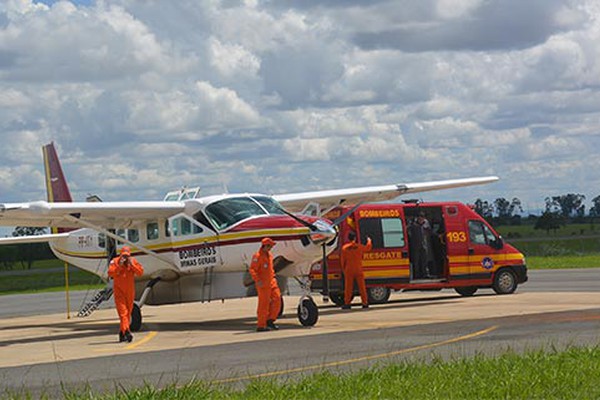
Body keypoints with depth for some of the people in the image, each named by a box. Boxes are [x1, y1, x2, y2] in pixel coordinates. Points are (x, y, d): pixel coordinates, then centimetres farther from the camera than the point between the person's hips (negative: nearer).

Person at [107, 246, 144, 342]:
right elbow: (110, 273, -20)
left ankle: (122, 332, 21)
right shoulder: (115, 261, -8)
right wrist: (119, 265, -28)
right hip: (119, 291, -4)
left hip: (130, 291, 4)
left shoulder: (133, 261, 1)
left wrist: (132, 265, -21)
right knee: (123, 312, -14)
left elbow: (140, 272, -10)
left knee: (128, 312, 10)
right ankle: (126, 331, -26)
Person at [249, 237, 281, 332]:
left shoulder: (269, 255, 14)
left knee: (277, 298, 1)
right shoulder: (258, 256, -13)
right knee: (264, 304, -6)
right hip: (263, 284, -8)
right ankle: (261, 326, 1)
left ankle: (270, 320, 11)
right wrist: (257, 280, -26)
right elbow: (252, 269, -17)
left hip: (271, 282, 8)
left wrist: (273, 277, 18)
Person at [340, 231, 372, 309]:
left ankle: (347, 303, 1)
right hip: (359, 270, 1)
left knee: (348, 287, 3)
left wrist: (343, 269, 12)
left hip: (349, 270, -1)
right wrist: (369, 241, 38)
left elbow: (343, 260, 0)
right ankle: (365, 303, 8)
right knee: (362, 287, 6)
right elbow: (368, 248, 18)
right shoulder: (359, 246, -2)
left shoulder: (344, 248, -4)